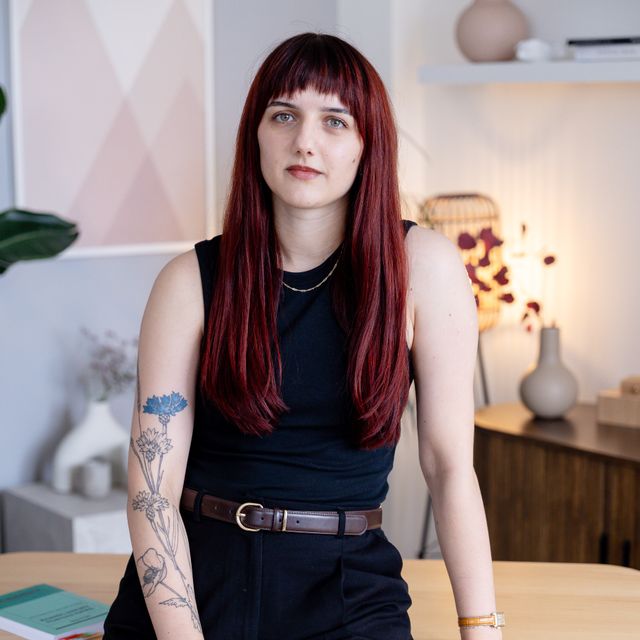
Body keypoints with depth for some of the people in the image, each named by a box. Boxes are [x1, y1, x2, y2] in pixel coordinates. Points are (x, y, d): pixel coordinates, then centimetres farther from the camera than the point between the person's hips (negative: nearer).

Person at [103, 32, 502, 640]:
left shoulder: (424, 266, -3)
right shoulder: (191, 281, -2)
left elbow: (450, 466, -1)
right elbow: (152, 489, -5)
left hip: (345, 589, -1)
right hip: (195, 575, 1)